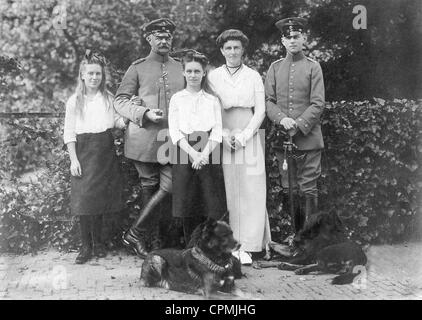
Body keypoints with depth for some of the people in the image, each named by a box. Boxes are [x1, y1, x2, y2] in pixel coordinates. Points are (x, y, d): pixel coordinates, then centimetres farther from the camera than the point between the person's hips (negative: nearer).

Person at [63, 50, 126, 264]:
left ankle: (97, 242, 20)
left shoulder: (108, 98, 8)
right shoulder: (74, 101, 3)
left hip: (105, 152, 2)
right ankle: (86, 245, 5)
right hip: (83, 151, -1)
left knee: (101, 198, 5)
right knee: (84, 199, -5)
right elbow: (69, 133, 1)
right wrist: (73, 159, -7)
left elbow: (117, 122, 8)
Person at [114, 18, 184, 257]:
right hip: (144, 138, -2)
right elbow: (120, 100, 2)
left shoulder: (181, 68, 14)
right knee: (150, 187, 3)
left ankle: (135, 233, 7)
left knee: (168, 187, -7)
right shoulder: (138, 68, 6)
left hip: (172, 139, 2)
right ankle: (154, 242, 13)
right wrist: (145, 113, -13)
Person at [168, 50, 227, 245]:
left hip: (209, 151, 0)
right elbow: (174, 130, 1)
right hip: (184, 151, 0)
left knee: (212, 206, -4)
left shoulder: (212, 99, 11)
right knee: (187, 206, 0)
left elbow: (217, 130, 2)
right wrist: (192, 152, -15)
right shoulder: (177, 99, 10)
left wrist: (205, 153, -15)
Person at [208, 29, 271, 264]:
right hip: (221, 138, 1)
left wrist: (244, 135, -10)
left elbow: (260, 111, 2)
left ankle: (246, 246, 1)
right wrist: (223, 136, -9)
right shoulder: (213, 76, 8)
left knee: (250, 191, -4)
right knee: (226, 191, -1)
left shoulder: (253, 76, 7)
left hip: (249, 138, 0)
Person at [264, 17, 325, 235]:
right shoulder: (275, 68, 10)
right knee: (289, 188, 8)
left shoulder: (313, 67, 2)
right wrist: (282, 119, -13)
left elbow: (317, 104, -4)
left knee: (308, 189, 0)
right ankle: (293, 234, 19)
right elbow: (268, 101, 6)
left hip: (308, 138, -3)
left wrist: (298, 125, -14)